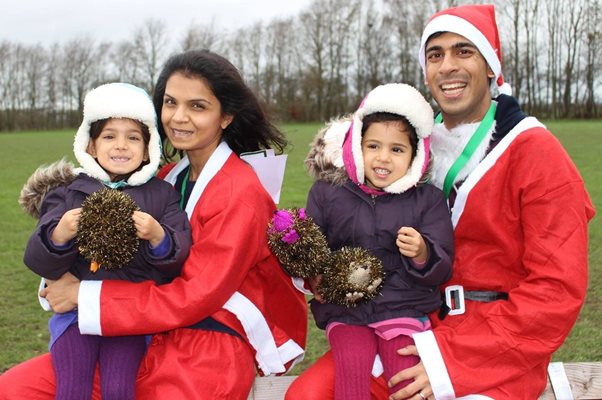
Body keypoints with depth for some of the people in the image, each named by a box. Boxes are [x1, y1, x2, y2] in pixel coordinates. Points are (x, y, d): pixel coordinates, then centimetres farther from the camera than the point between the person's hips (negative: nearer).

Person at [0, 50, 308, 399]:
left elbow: (194, 296, -16)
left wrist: (84, 296, -13)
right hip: (154, 335, 7)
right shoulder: (171, 177, 9)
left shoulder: (240, 193, -13)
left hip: (214, 347, -6)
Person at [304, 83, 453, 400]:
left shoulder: (427, 200, 7)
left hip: (406, 308, 0)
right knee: (352, 366, -26)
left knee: (407, 375, -22)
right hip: (345, 311, 0)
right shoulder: (326, 194, 8)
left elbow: (442, 270, 2)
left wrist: (422, 255, -20)